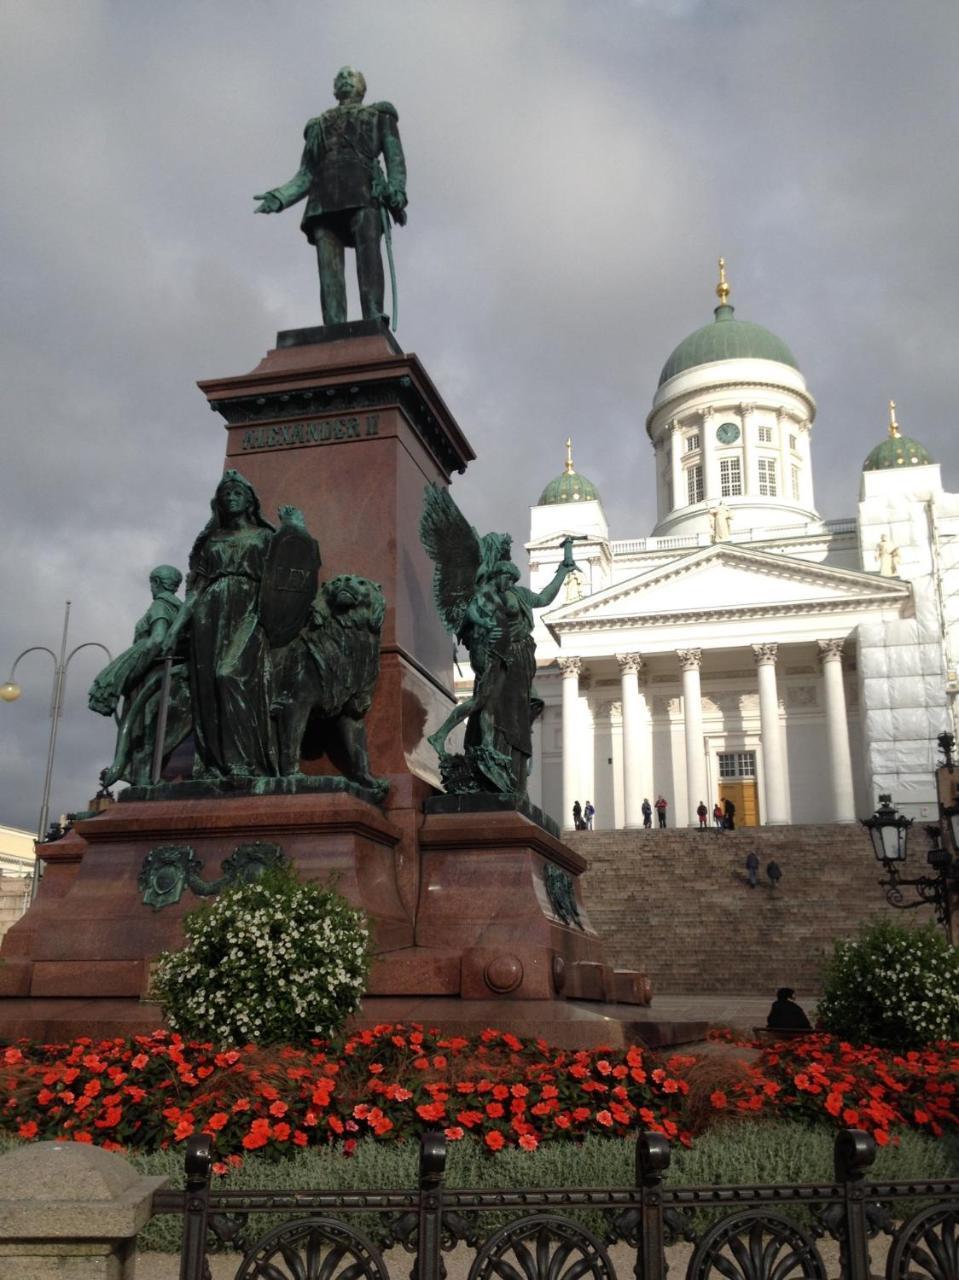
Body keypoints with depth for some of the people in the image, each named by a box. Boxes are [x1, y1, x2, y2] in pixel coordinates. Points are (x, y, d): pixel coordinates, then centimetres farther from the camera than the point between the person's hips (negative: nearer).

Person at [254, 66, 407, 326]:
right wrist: (278, 197, 4)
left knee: (368, 248, -27)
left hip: (364, 191, -2)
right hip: (325, 199, 3)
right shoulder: (318, 126, 35)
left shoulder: (379, 115, 28)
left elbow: (395, 158, 12)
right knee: (328, 266, -17)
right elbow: (305, 175, 25)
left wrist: (397, 192, -10)